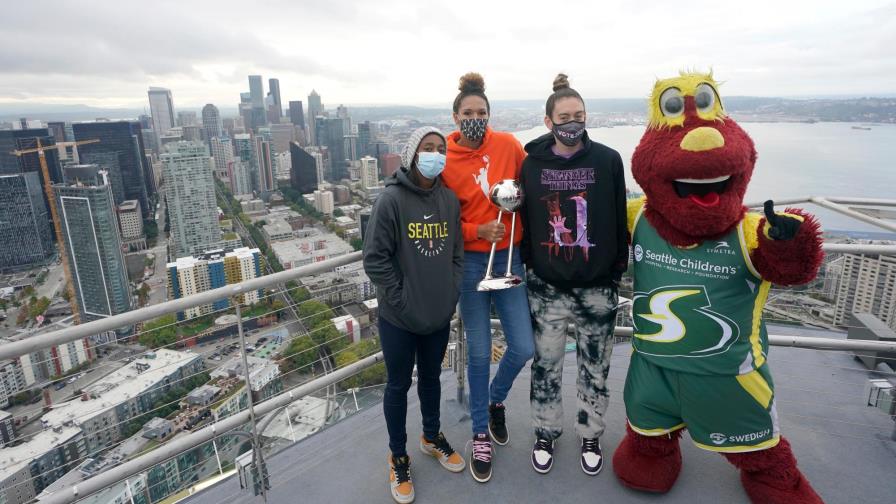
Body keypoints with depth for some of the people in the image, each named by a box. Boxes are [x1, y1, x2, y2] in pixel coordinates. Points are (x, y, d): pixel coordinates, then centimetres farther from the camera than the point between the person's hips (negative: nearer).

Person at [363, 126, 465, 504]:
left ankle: (432, 437, 47)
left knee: (431, 378, 23)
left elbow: (456, 253, 7)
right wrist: (402, 301, -14)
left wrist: (450, 295, 0)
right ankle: (399, 458, 34)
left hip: (439, 316, 4)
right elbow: (375, 259, -14)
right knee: (398, 386, 13)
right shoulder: (391, 199, -14)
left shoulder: (449, 199, 1)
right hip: (399, 319, -4)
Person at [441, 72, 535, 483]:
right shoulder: (445, 160, -5)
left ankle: (495, 400, 35)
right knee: (479, 352, 6)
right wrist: (478, 231, -16)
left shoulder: (508, 145, -1)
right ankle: (481, 434, 29)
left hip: (509, 257, 2)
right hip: (470, 261, -2)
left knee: (523, 348, 1)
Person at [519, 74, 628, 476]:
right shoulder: (532, 163, -1)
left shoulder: (608, 160, -3)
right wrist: (528, 262, 2)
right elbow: (524, 218, 4)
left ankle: (590, 436, 36)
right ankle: (546, 433, 34)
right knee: (545, 366, 12)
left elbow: (619, 219, 1)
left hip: (597, 287, 0)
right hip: (546, 287, 0)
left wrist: (618, 269, 2)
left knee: (595, 369, 14)